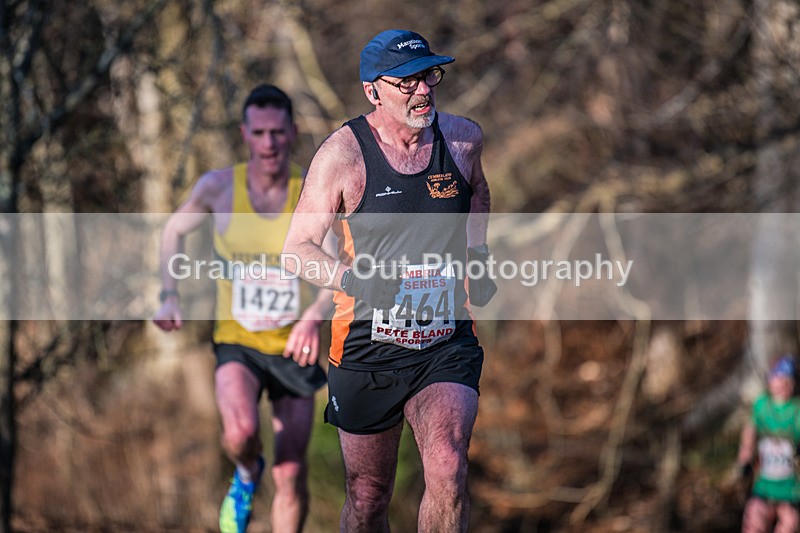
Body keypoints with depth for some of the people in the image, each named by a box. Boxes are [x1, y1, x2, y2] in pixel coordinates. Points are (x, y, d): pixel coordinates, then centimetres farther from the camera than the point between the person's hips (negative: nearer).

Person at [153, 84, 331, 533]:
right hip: (237, 343, 0)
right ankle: (247, 475, 7)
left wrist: (316, 315, -26)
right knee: (241, 434, -29)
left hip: (293, 347, 0)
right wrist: (169, 295, -1)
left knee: (291, 476, 1)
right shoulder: (219, 187, -8)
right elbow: (174, 231, 11)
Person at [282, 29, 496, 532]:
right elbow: (297, 248, -7)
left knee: (448, 474, -22)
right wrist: (351, 277, -23)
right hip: (368, 350, -1)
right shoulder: (342, 154, -10)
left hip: (447, 345, 1)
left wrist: (477, 255, 11)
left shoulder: (463, 138, 2)